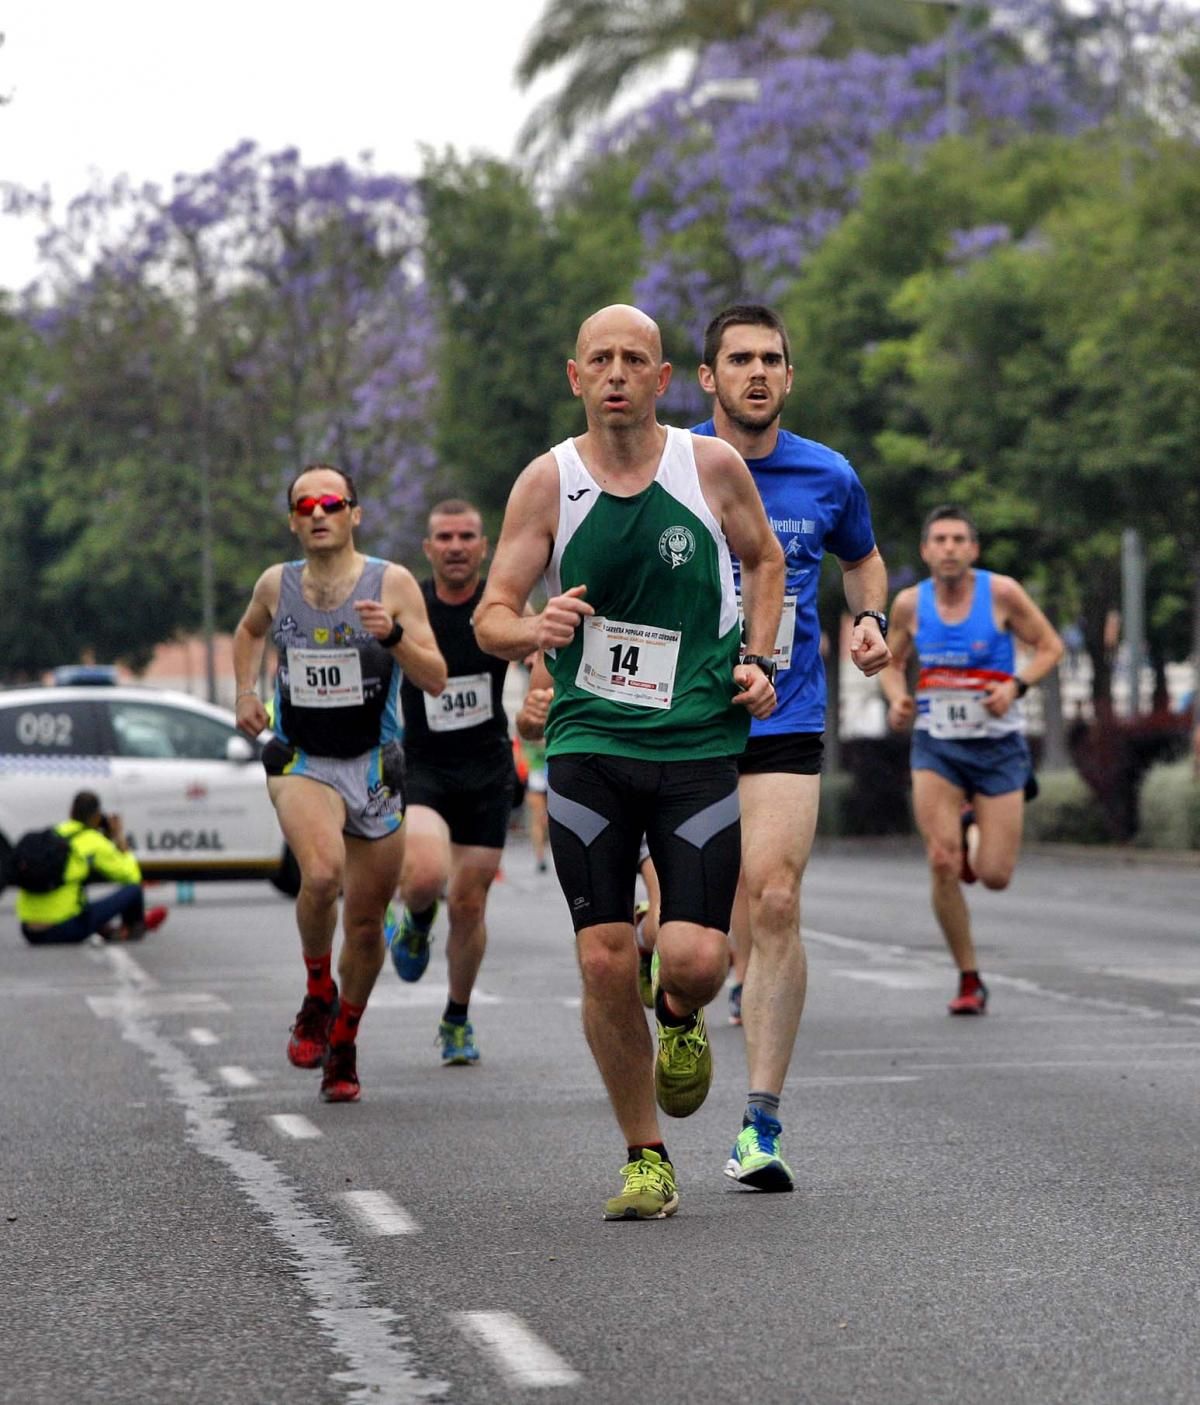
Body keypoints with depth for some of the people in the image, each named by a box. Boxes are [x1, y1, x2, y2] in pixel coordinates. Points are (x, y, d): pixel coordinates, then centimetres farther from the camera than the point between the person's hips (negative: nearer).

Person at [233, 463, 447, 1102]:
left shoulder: (392, 583, -6)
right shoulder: (276, 585, 2)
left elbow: (436, 680, -9)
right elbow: (250, 631, 26)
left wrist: (395, 636, -26)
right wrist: (246, 692, 11)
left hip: (373, 767, 0)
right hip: (301, 762, 0)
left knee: (366, 921, 8)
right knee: (322, 873, -30)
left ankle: (342, 1047, 28)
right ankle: (317, 996, -6)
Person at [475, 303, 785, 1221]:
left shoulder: (713, 466, 1)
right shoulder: (548, 481, -1)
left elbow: (765, 560, 19)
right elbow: (490, 617, 0)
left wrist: (756, 660, 5)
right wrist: (534, 631, -23)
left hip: (701, 743, 0)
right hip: (589, 744, 0)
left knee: (696, 958, -12)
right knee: (604, 962, -5)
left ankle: (681, 1018, 28)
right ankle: (645, 1159, 13)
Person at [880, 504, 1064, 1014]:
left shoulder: (1001, 593, -10)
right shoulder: (909, 604, -3)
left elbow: (1049, 647, -1)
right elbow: (892, 664, 13)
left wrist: (1016, 685, -18)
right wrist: (896, 700, -8)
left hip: (998, 746, -1)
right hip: (935, 746, 1)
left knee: (994, 875, -2)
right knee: (944, 865, -14)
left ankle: (975, 827, 36)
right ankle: (969, 979, 2)